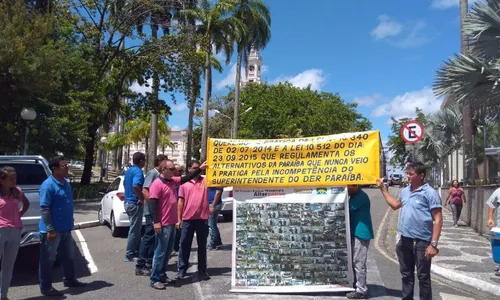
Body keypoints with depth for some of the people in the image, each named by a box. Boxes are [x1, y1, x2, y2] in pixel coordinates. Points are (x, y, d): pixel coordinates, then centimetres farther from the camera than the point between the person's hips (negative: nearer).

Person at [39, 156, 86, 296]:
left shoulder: (65, 183, 10)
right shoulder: (48, 185, -17)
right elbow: (44, 209, -20)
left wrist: (70, 223, 19)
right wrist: (50, 229, -22)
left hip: (65, 228, 9)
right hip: (52, 230, -8)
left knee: (68, 256, 18)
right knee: (48, 259, 5)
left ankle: (69, 280, 33)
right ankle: (45, 287, 16)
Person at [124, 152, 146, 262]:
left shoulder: (129, 170, 12)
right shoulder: (138, 171, -19)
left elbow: (124, 184, 25)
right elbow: (135, 186, -34)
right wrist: (142, 199, -22)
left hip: (128, 202, 10)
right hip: (135, 203, -10)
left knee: (136, 228, 18)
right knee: (134, 230, -1)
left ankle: (137, 251, 27)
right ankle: (130, 255, 6)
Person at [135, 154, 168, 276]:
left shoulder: (159, 174, 13)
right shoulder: (152, 173, -13)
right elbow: (144, 191, -22)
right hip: (152, 212, -9)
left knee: (154, 238, 14)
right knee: (148, 238, -6)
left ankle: (150, 262, 23)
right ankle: (140, 266, 0)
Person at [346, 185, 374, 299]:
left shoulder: (361, 196, -17)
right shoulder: (355, 196, 14)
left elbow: (348, 208, -18)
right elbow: (349, 209, 18)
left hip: (361, 233, -10)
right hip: (356, 232, 10)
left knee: (359, 263, -4)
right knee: (355, 262, 17)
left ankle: (361, 290, 4)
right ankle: (356, 285, 28)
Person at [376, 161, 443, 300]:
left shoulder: (430, 193, -12)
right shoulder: (405, 191, 9)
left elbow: (438, 219, -14)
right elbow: (395, 205, 26)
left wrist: (433, 244, -20)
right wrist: (383, 189, 19)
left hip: (422, 242, -6)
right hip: (405, 240, 7)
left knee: (423, 277, 7)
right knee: (406, 274, 18)